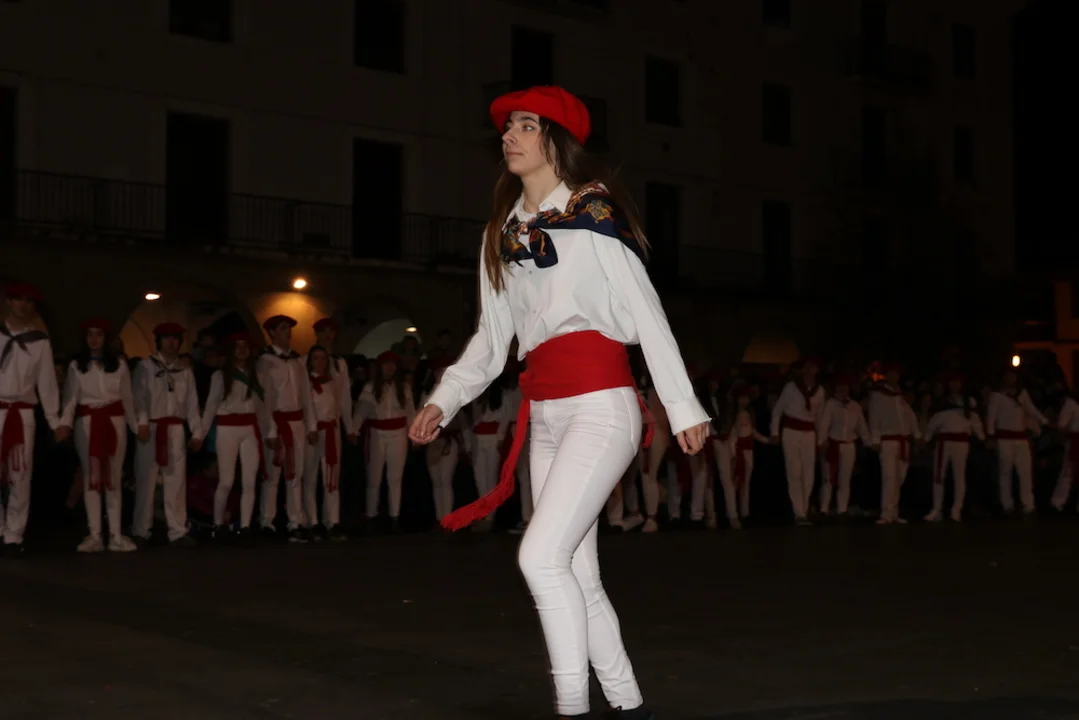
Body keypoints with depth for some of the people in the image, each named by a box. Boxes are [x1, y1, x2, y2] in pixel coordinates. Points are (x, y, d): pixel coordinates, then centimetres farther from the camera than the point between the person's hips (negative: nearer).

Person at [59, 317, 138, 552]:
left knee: (113, 479, 2)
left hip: (114, 421, 1)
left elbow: (127, 397, 10)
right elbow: (70, 398, -3)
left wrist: (135, 425, 8)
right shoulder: (76, 366, 5)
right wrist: (64, 423, -17)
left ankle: (116, 535, 3)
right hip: (86, 422, -1)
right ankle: (94, 535, 0)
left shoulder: (119, 364, 8)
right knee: (91, 478, 0)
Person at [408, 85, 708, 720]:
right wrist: (443, 401, 5)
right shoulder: (502, 233, 16)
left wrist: (684, 408, -12)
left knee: (542, 555, -19)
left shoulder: (594, 215, -3)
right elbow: (493, 339, 17)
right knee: (578, 577, 9)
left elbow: (648, 316, -7)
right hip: (543, 415, 7)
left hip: (601, 404, -7)